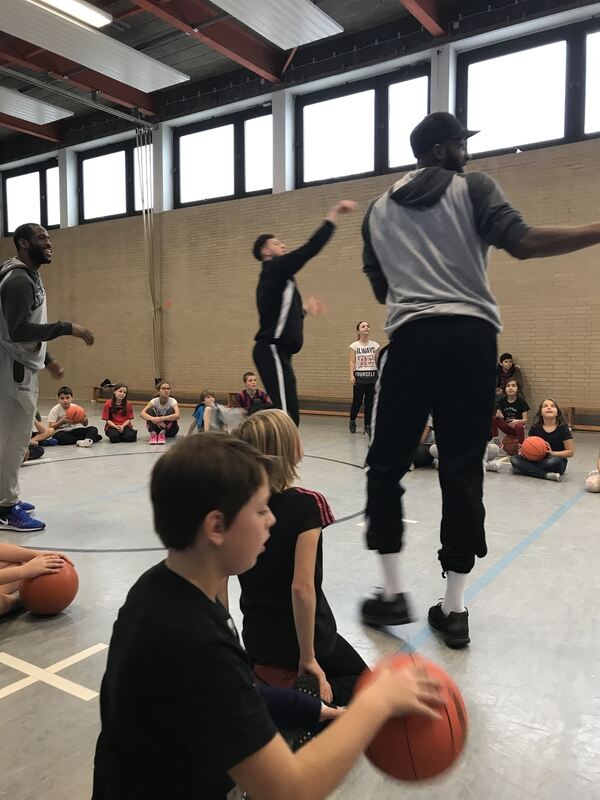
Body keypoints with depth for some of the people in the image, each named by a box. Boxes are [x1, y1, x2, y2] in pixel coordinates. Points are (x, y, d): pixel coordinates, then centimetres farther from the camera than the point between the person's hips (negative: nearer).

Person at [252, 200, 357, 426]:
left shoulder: (275, 276, 23)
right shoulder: (275, 269, -6)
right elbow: (310, 248, -16)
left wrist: (304, 308, 26)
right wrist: (333, 215, -13)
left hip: (275, 351, 10)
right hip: (273, 351, -10)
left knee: (286, 414, 9)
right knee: (287, 416, -17)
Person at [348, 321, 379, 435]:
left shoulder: (375, 345, 7)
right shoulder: (354, 346, 1)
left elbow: (378, 361, 9)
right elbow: (352, 362, -3)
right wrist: (351, 375, -15)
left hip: (372, 376, 2)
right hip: (359, 376, -2)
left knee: (370, 402, 1)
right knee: (357, 401, 0)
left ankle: (367, 425, 11)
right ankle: (352, 421, 24)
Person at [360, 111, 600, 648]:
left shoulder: (380, 209, 19)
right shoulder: (473, 188, 9)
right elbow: (522, 243, -8)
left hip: (413, 338, 1)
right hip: (471, 336, -1)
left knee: (386, 466, 11)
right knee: (463, 472, 4)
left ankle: (393, 593, 11)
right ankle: (454, 609, 10)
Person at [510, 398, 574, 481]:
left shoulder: (563, 428, -8)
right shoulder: (535, 427, 1)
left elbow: (570, 452, -6)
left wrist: (552, 453, -22)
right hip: (537, 459, 4)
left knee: (554, 461, -40)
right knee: (514, 459, -20)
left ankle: (527, 469, -20)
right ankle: (547, 474, -30)